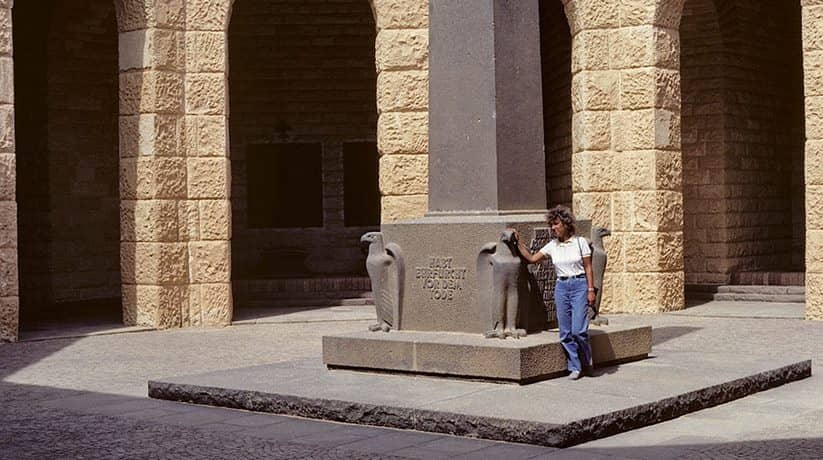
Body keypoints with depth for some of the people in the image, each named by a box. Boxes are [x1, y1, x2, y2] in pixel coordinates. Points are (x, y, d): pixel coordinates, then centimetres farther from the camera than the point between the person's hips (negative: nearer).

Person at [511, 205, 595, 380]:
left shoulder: (580, 242, -2)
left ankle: (587, 360, 15)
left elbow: (588, 267, -1)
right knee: (565, 332, 2)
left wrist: (591, 290, -6)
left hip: (579, 285, -4)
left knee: (578, 329, -11)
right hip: (561, 287, 4)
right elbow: (531, 258, 11)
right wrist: (519, 242, 4)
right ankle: (575, 367, 11)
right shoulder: (552, 246, 7)